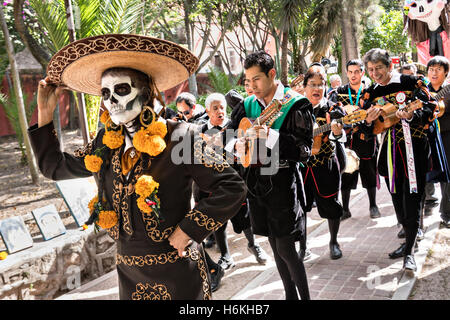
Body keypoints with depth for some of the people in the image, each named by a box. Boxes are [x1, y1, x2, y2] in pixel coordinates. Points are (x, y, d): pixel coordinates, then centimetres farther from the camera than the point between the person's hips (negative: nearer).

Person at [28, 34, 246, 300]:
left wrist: (189, 230, -17)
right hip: (129, 271, 6)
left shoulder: (178, 138, -15)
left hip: (176, 271, -5)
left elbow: (233, 187, -16)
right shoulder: (105, 144, 3)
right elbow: (55, 167, 16)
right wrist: (45, 114, 9)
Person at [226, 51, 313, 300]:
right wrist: (236, 145, -7)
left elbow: (303, 150, -15)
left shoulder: (295, 104, -9)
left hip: (281, 181, -5)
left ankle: (305, 296, 14)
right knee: (274, 245, 15)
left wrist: (269, 135, -28)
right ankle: (290, 295, 30)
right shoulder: (247, 105, 7)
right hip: (255, 179, 6)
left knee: (285, 248, -4)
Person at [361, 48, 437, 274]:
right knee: (398, 199, 11)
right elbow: (367, 131, 9)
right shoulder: (370, 94, 8)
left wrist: (411, 115, -26)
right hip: (390, 151, 5)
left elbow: (429, 109, -6)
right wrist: (368, 121, -14)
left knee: (412, 198, -6)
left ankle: (409, 252, 0)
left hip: (414, 147, -4)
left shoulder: (411, 83, -3)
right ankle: (409, 241, 30)